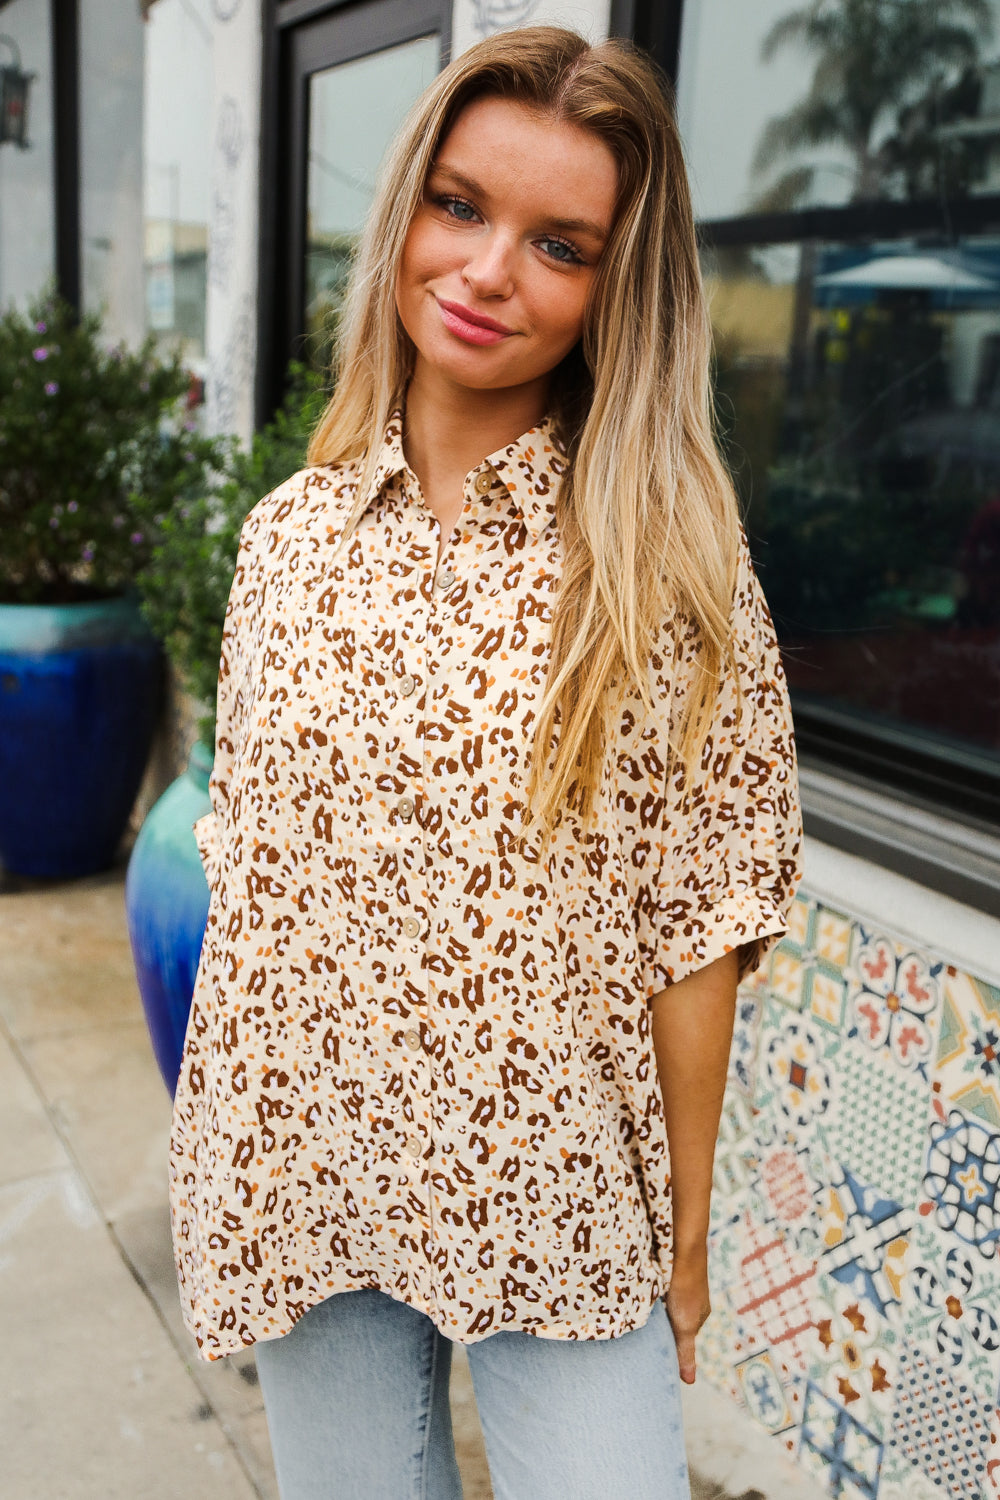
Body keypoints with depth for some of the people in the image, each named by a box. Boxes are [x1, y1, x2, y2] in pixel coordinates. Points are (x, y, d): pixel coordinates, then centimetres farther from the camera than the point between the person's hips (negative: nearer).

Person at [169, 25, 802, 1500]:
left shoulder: (667, 562, -10)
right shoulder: (291, 534, -1)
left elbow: (696, 921, -8)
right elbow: (248, 876, 5)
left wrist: (686, 1227, -4)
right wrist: (229, 1150, 7)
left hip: (560, 1200, -2)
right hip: (299, 1184, 3)